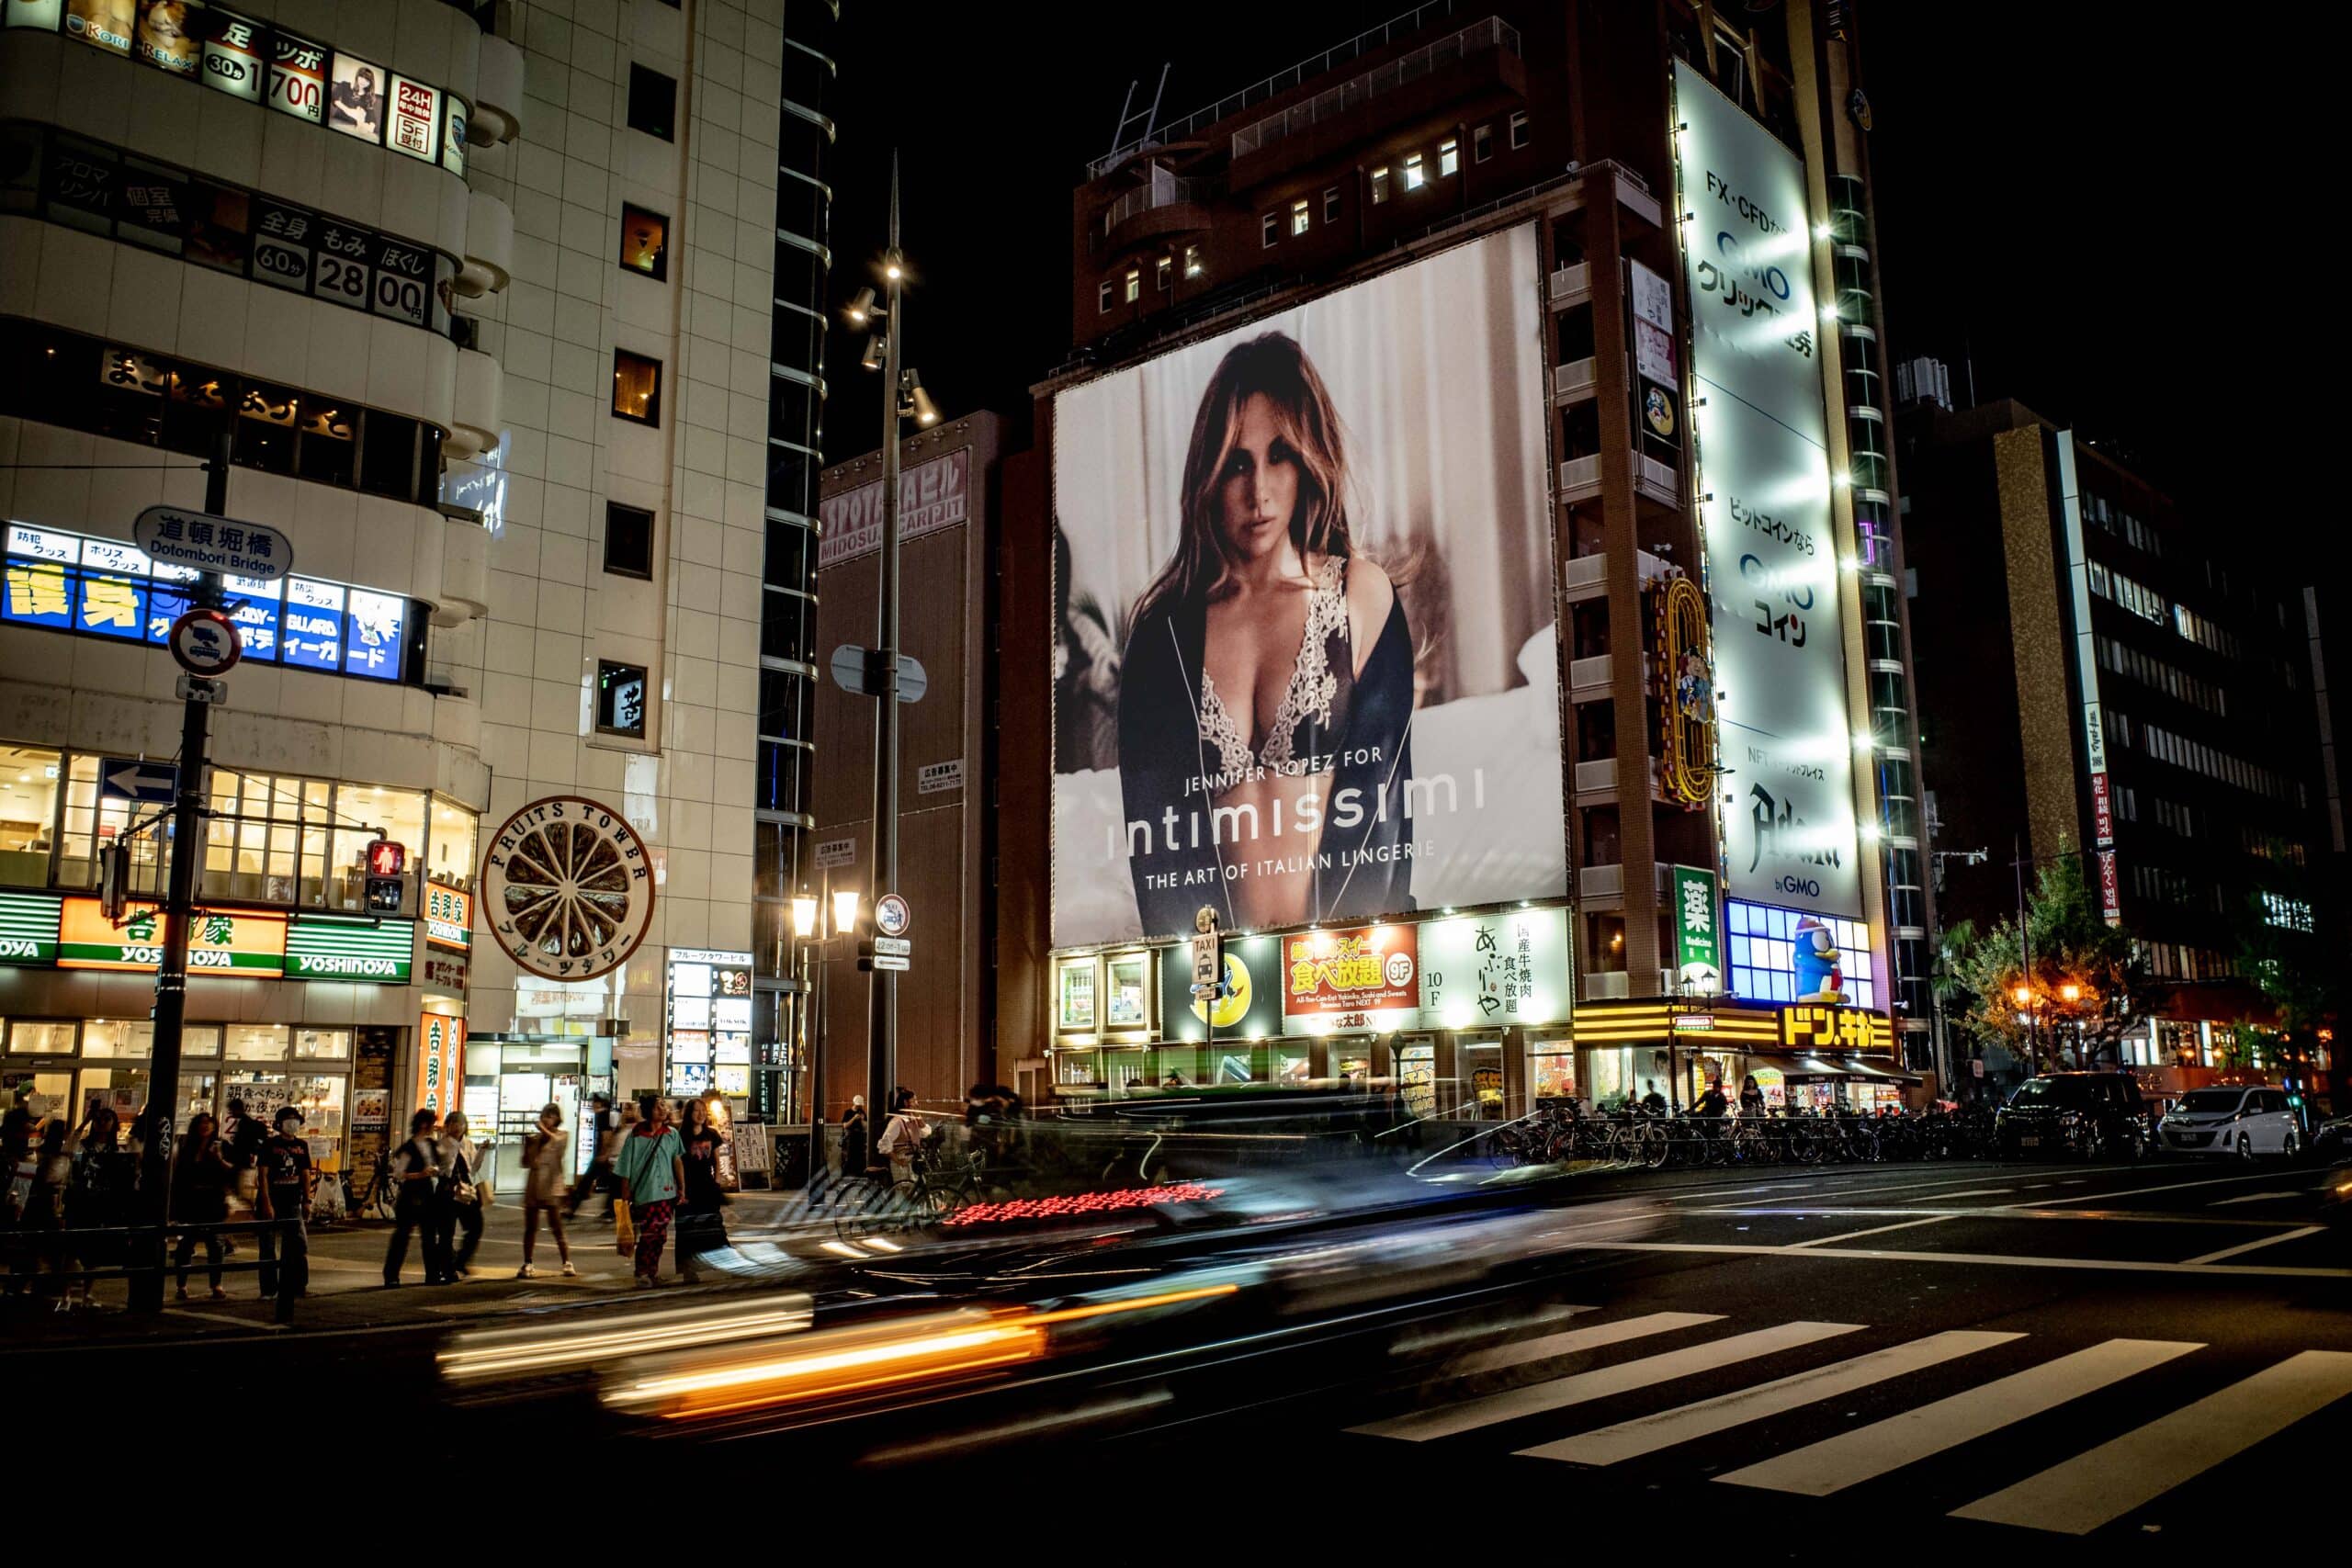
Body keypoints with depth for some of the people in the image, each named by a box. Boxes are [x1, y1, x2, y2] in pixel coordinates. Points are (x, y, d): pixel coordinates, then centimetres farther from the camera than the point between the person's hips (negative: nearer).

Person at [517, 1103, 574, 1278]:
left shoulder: (563, 1135, 1)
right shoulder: (535, 1138, 11)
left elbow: (557, 1141, -24)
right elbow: (526, 1163, 9)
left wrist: (544, 1130, -17)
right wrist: (527, 1145, -3)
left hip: (551, 1189, -4)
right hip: (532, 1188, 4)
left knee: (557, 1228, -4)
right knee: (530, 1229, 9)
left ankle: (567, 1264, 0)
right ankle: (527, 1265, 17)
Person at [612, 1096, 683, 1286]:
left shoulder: (672, 1134, 3)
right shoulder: (635, 1137, -4)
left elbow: (677, 1161, 1)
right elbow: (626, 1171, -1)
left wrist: (682, 1187, -5)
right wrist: (625, 1198, -2)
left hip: (666, 1193, 3)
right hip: (644, 1193, -3)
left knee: (660, 1235, 8)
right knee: (648, 1234, -5)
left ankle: (653, 1270, 23)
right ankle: (642, 1272, 10)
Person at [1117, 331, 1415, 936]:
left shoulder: (1362, 593, 5)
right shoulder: (1164, 626, 6)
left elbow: (1377, 801, 1)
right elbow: (1150, 823, 5)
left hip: (1337, 942, 0)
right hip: (1214, 950, 1)